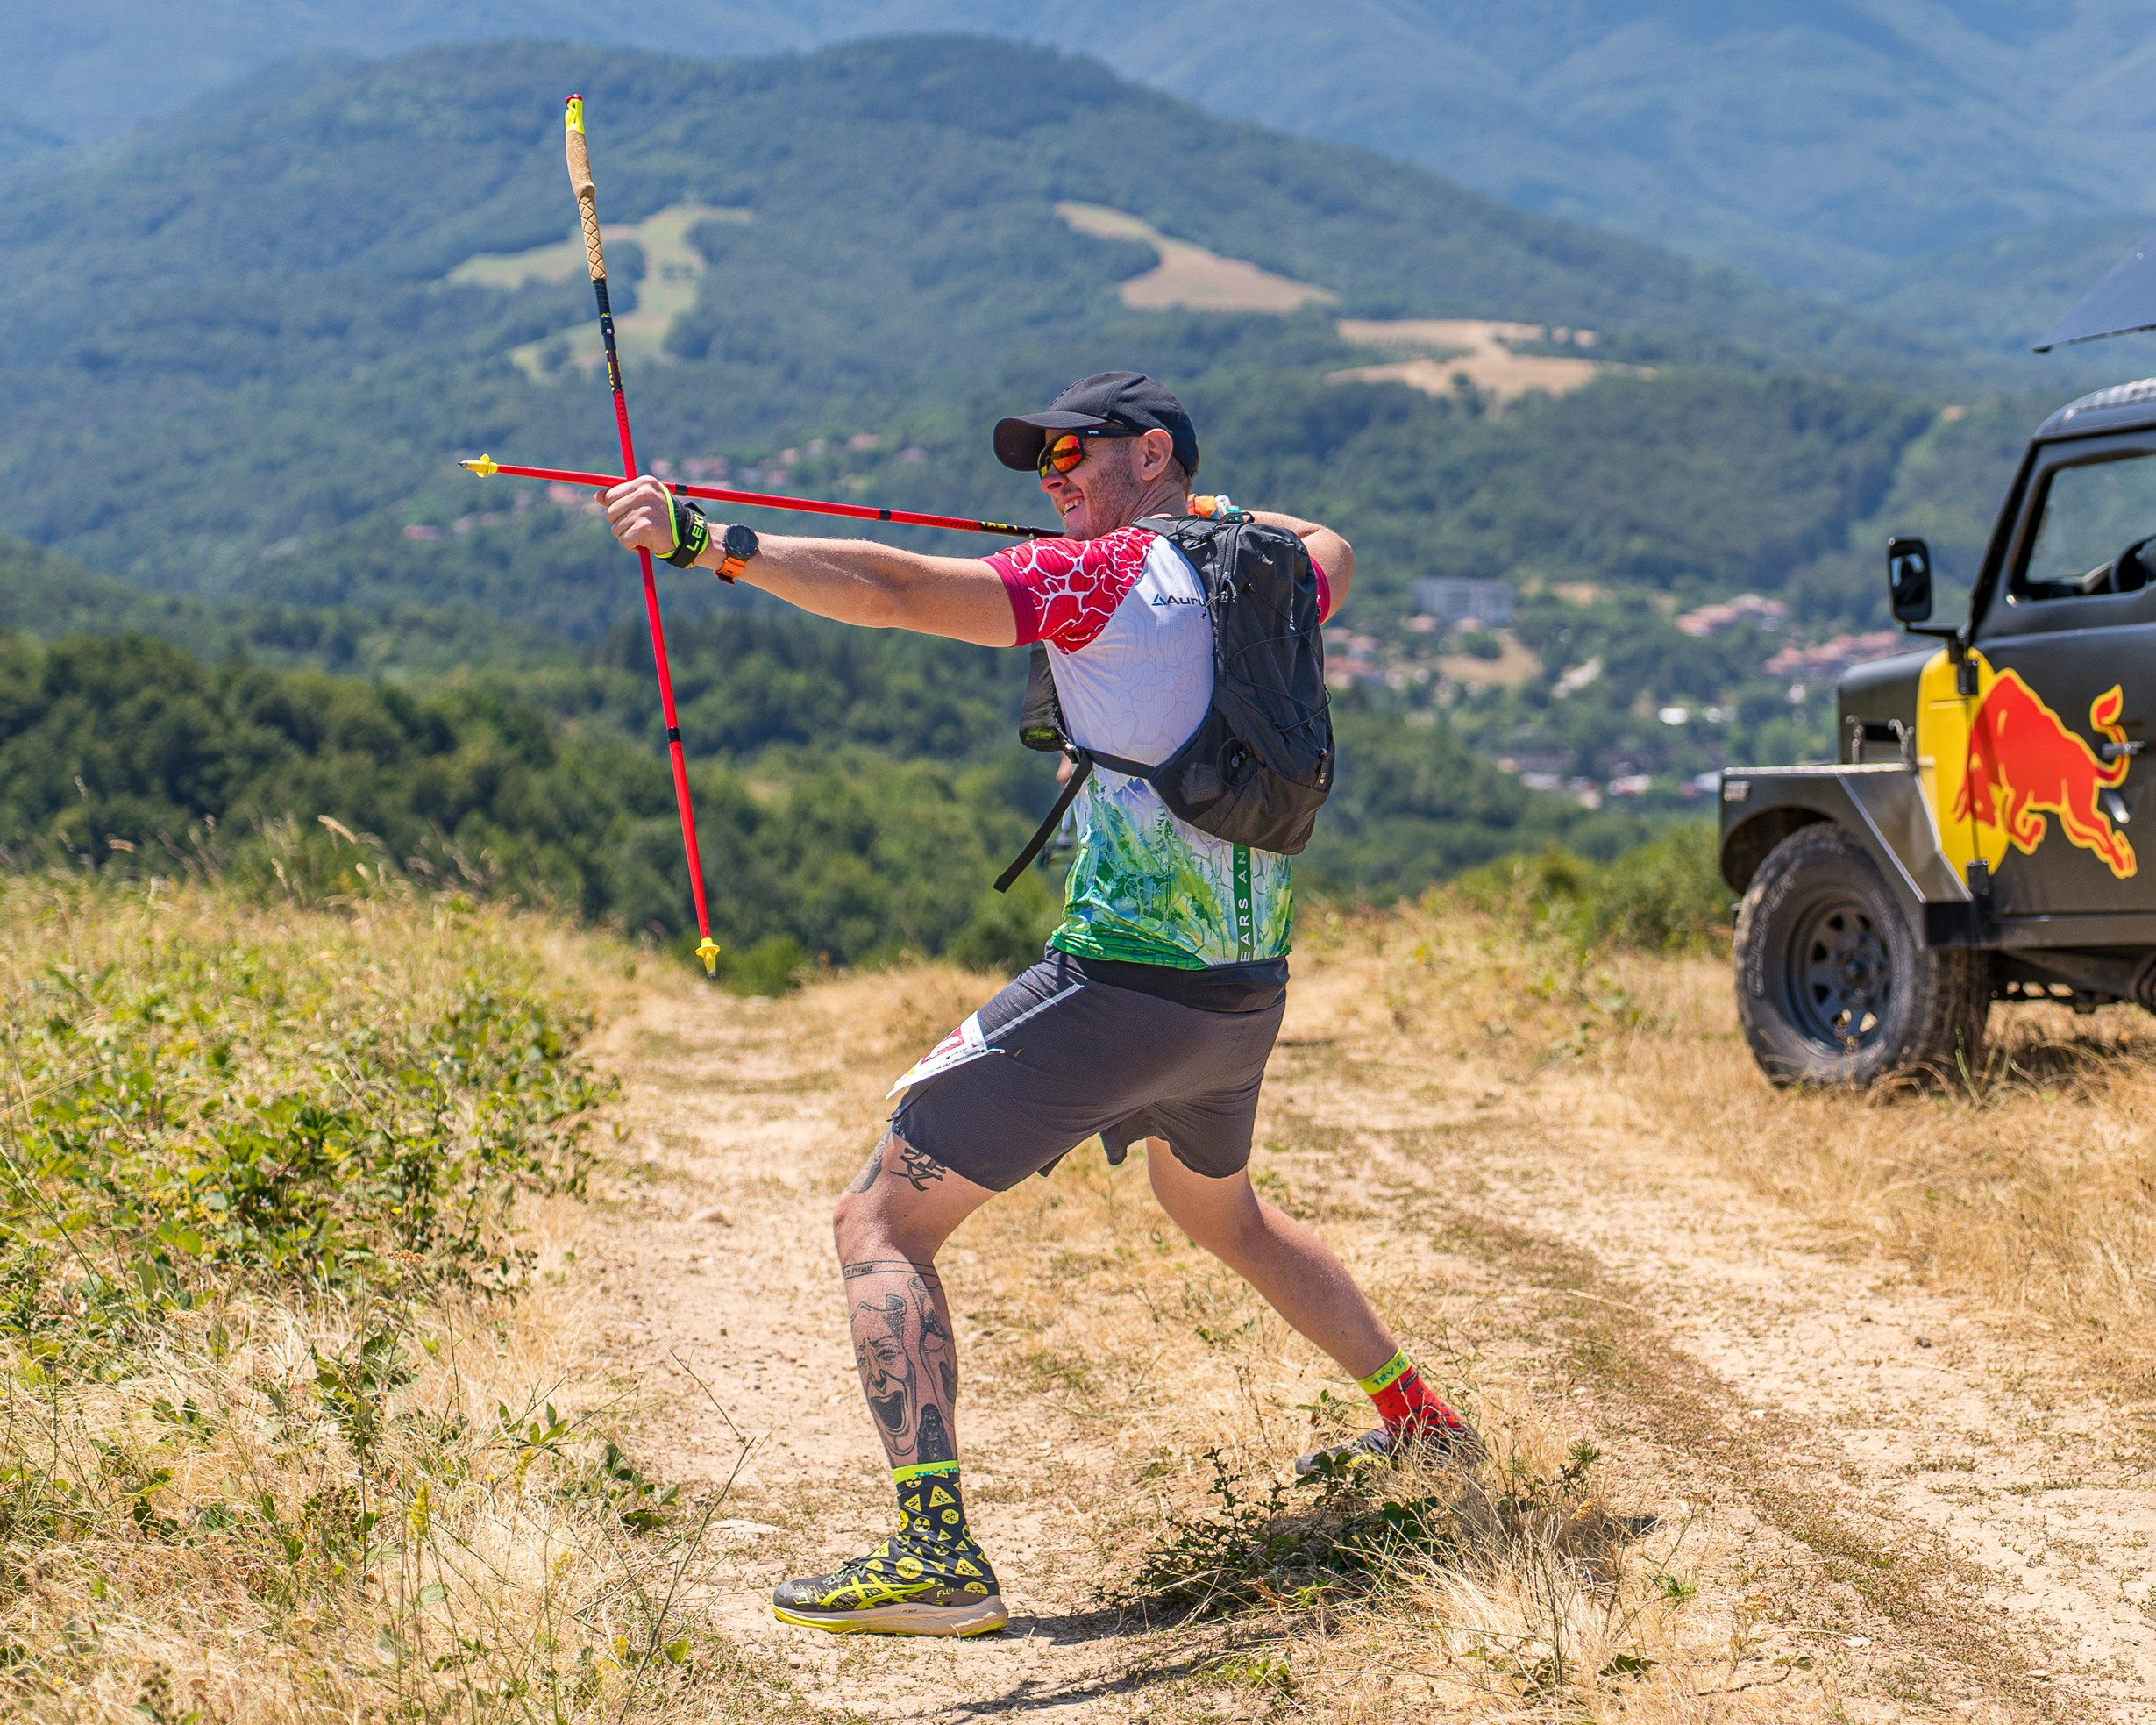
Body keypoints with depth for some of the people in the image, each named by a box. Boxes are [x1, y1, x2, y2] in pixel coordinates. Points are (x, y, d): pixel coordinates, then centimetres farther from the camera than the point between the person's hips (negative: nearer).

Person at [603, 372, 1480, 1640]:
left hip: (1121, 985, -8)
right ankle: (1419, 1422, 46)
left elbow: (893, 593, -22)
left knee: (884, 1223, -5)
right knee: (1223, 1212, 36)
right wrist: (1210, 509, 41)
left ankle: (938, 1555, -20)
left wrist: (705, 539, -25)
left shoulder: (1106, 576, -9)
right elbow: (1335, 556, 38)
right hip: (1249, 993, 8)